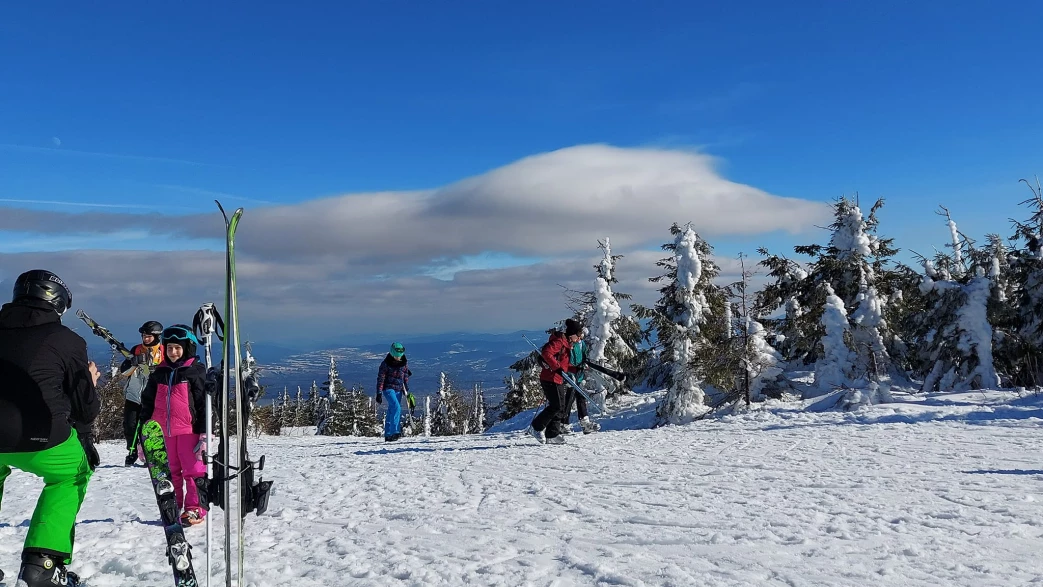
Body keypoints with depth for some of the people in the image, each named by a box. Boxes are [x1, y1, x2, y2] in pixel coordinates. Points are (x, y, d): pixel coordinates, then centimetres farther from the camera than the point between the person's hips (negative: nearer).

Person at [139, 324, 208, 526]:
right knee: (171, 471, 13)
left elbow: (204, 403, -6)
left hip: (188, 430, -5)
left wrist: (204, 433, -10)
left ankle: (194, 508, 7)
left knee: (192, 470, -1)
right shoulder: (160, 373, 12)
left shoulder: (196, 372, -3)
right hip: (163, 431, 5)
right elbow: (148, 402, 16)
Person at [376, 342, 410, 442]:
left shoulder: (404, 362, 3)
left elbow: (406, 376, 15)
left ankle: (388, 435, 13)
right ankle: (395, 431, -24)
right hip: (388, 388, -5)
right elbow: (380, 378, -9)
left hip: (398, 389, 5)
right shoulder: (385, 363, -11)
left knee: (391, 411, 7)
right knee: (396, 407, -22)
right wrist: (379, 393, -11)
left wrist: (406, 389, 13)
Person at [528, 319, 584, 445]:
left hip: (558, 380, 10)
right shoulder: (559, 342, -13)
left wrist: (577, 368, 8)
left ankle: (552, 435, 13)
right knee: (556, 406, -10)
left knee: (560, 407, 9)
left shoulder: (566, 344, 18)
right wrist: (557, 367, -27)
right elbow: (546, 353, -27)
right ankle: (536, 427, 1)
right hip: (550, 379, -10)